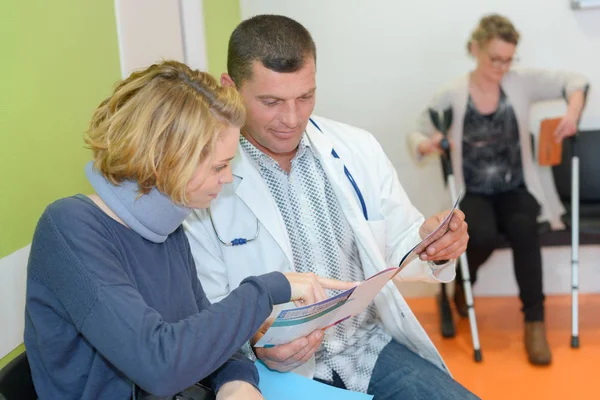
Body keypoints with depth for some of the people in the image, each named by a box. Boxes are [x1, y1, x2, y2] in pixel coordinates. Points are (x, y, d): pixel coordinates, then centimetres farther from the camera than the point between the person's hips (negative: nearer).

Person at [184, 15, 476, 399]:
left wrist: (433, 246, -14)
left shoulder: (359, 149, 1)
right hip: (280, 367, -3)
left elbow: (398, 250, 8)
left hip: (373, 348, 4)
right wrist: (253, 341, -25)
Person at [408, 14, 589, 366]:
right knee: (483, 235, -31)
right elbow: (416, 134, 3)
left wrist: (573, 113, -19)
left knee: (524, 229, -32)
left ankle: (535, 323, -21)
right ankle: (462, 283, 6)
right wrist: (426, 145, -23)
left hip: (516, 191, 1)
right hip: (473, 194, -1)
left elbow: (575, 81, 2)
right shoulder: (451, 96, -6)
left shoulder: (522, 83, -3)